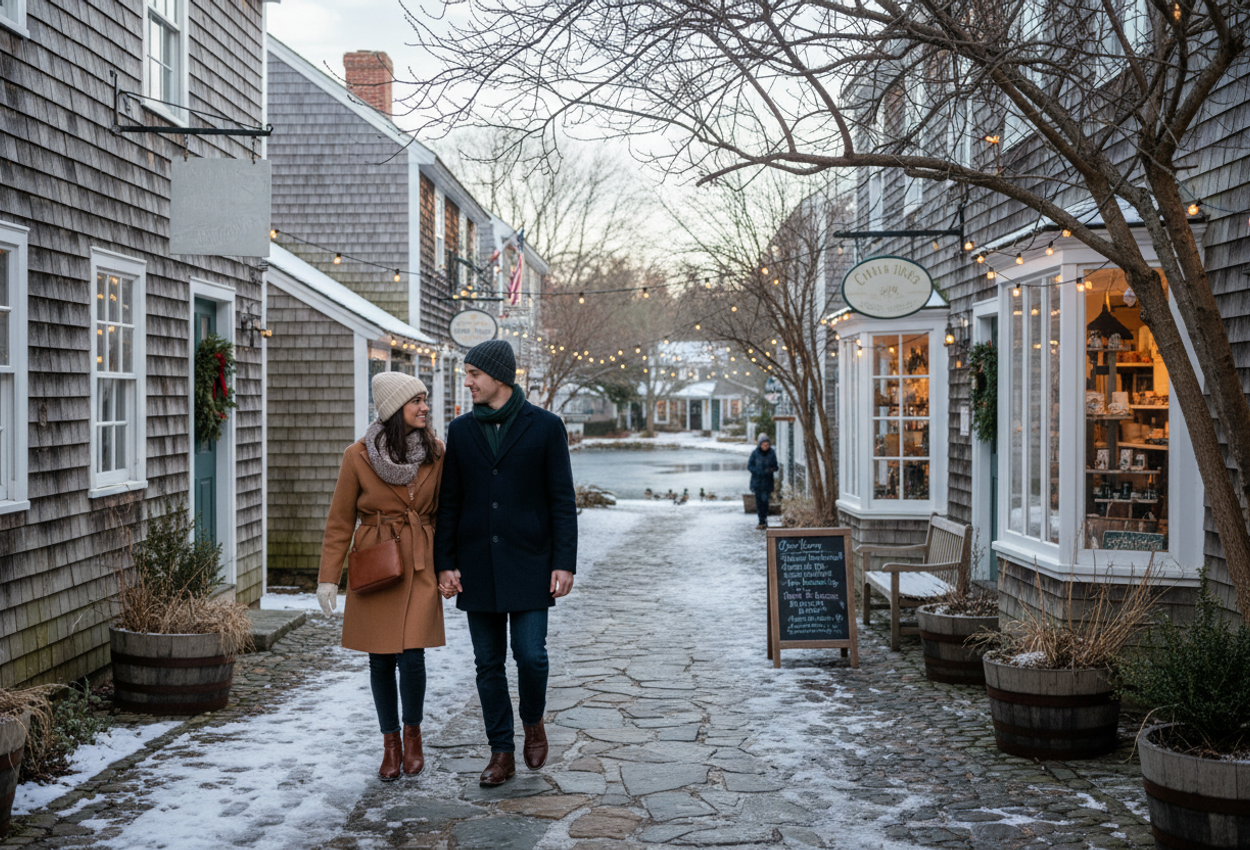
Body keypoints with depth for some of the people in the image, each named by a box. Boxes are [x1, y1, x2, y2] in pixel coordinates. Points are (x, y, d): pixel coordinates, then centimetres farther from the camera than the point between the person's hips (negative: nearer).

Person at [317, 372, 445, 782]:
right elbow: (340, 521, 0)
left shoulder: (435, 453, 2)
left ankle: (412, 733, 15)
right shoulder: (358, 456, -6)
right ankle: (390, 744, 23)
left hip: (420, 565, 1)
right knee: (381, 660, 6)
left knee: (412, 655, -10)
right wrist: (328, 577, -3)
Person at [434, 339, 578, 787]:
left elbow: (562, 499, -2)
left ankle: (533, 722, 22)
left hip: (529, 563, -3)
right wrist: (445, 562, 1)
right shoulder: (461, 430, 7)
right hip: (477, 566, 3)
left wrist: (564, 562, -8)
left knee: (530, 654, -7)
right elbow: (448, 502, 9)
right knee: (489, 663, 6)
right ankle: (502, 752, 17)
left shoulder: (545, 427, -2)